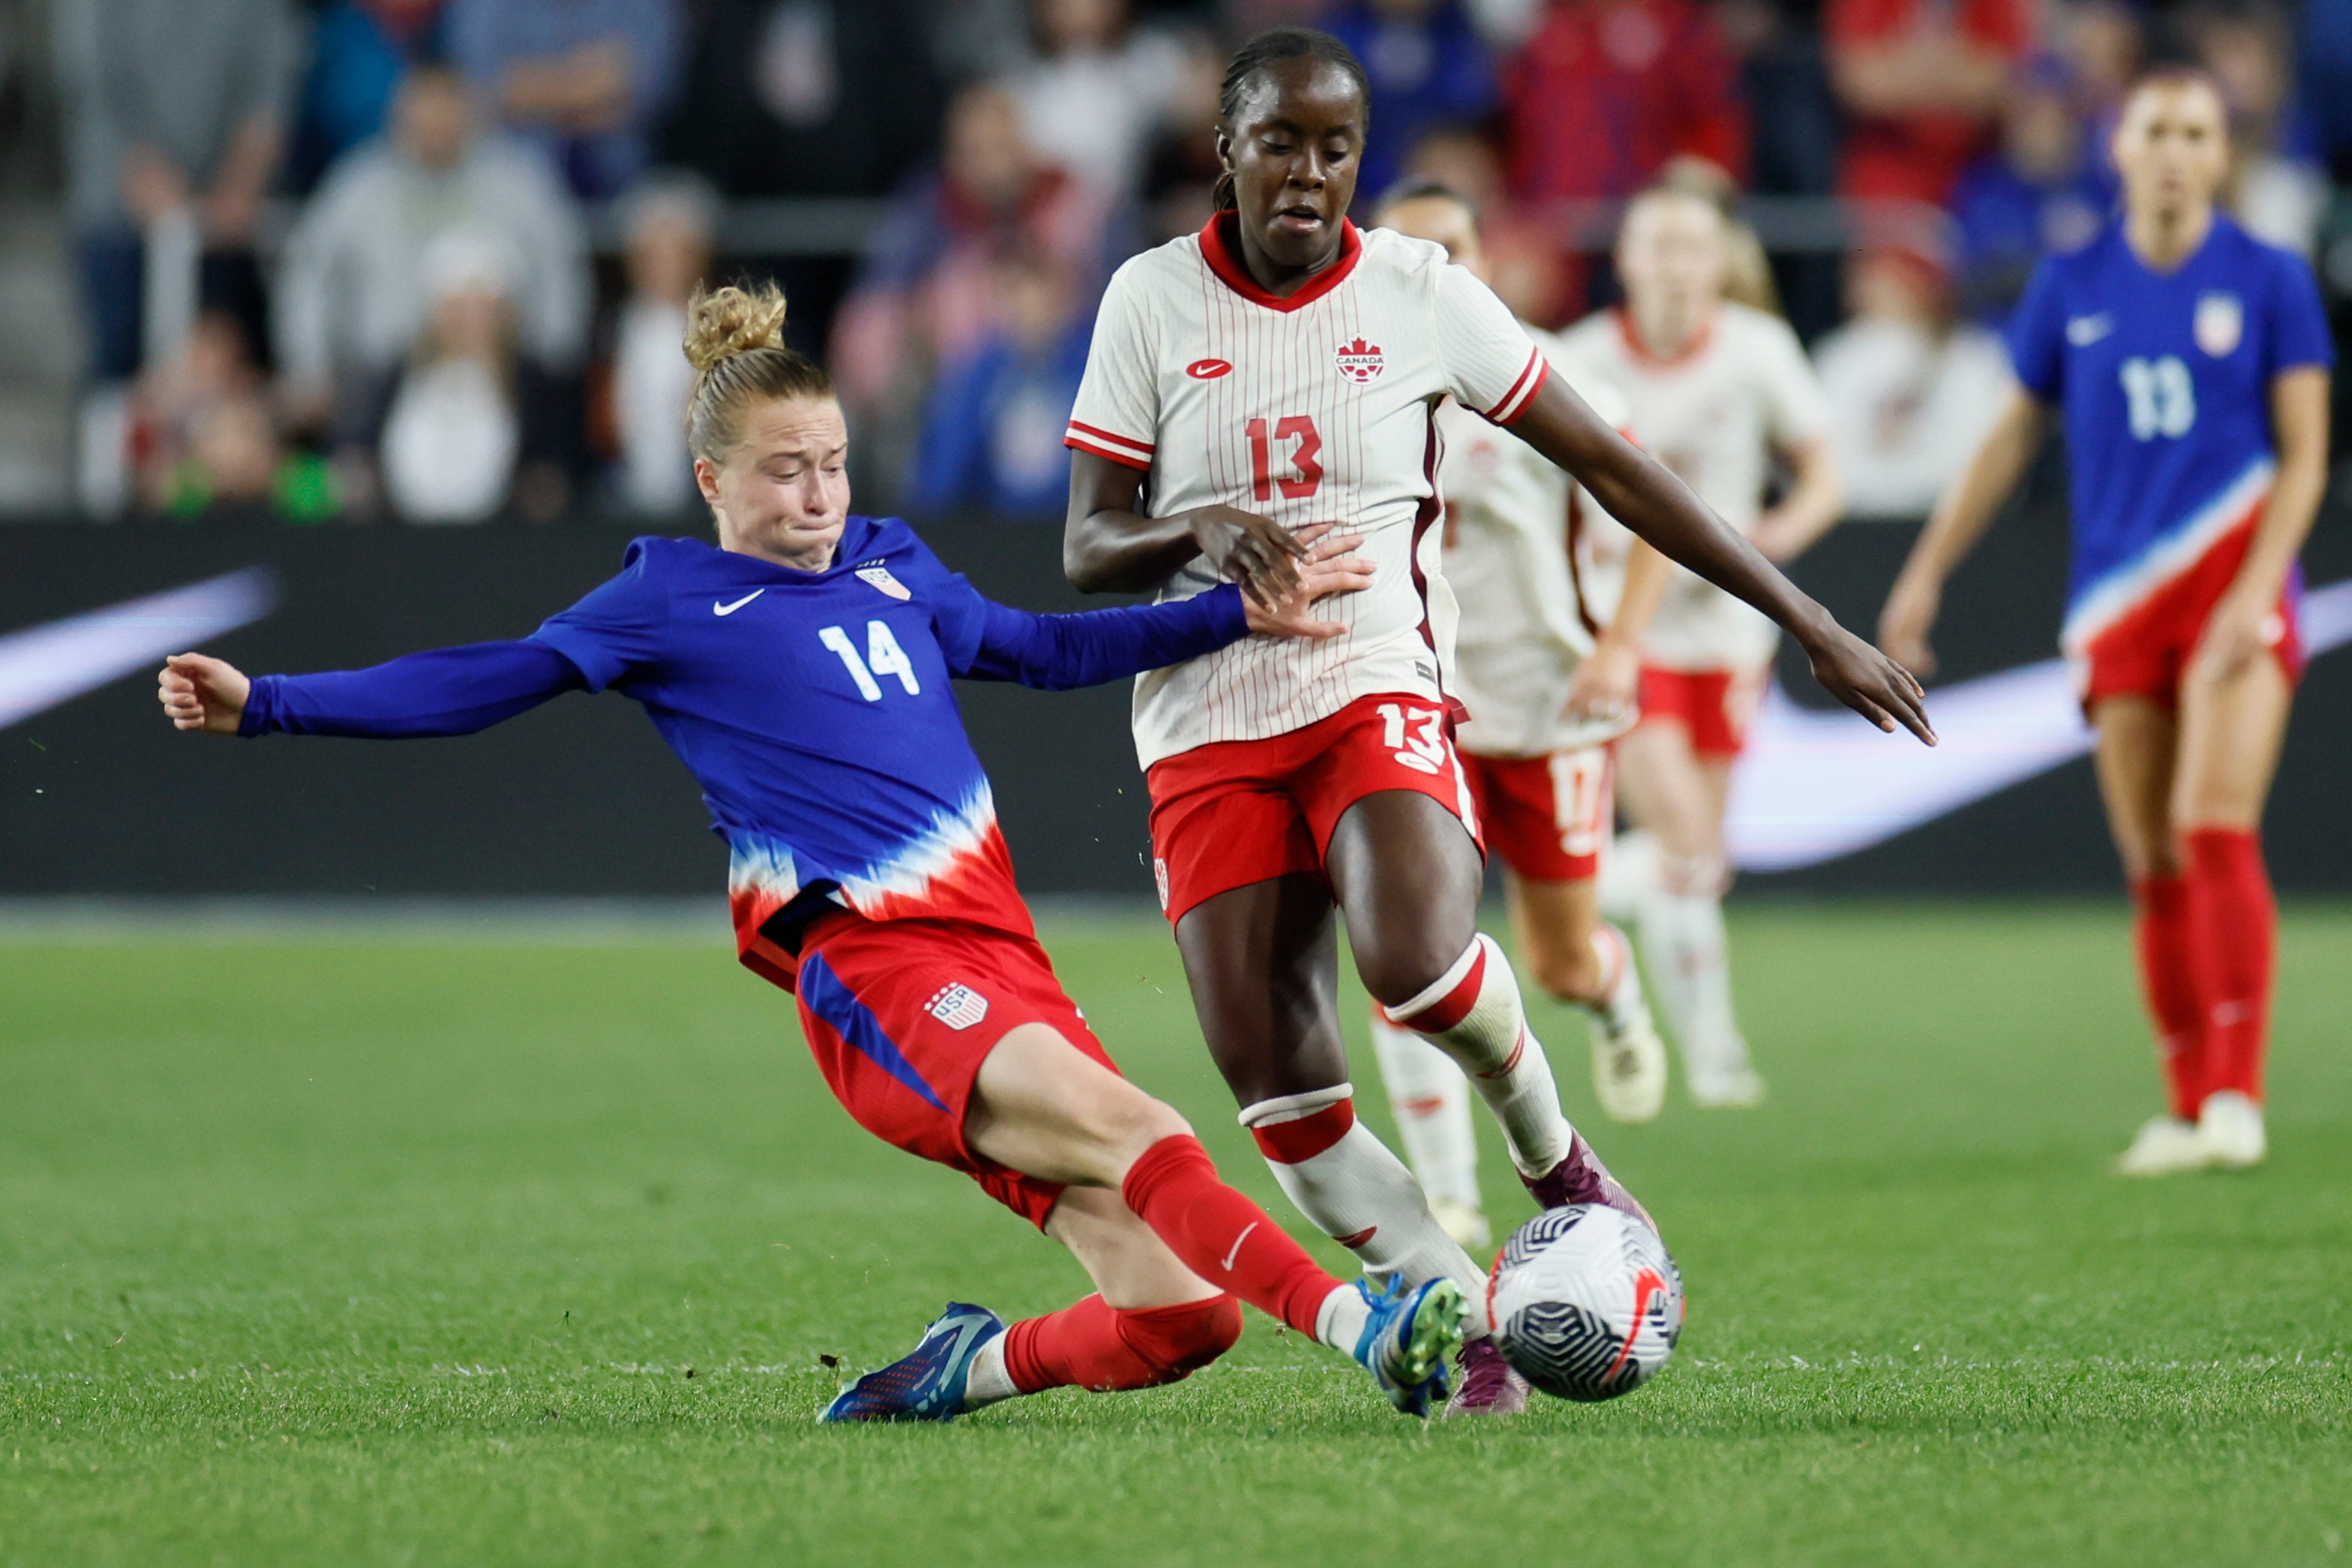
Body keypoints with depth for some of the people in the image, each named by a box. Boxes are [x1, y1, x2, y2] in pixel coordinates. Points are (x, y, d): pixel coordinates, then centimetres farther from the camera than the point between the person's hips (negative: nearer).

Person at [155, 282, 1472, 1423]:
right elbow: (483, 686, 11)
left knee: (1178, 1313, -9)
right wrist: (265, 704, 6)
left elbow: (1038, 649, 39)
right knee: (1121, 1124, -32)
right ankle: (1360, 1321, -42)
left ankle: (973, 1366, 15)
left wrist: (1244, 614, 38)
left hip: (1002, 958, 6)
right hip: (872, 966, -6)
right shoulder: (672, 599, 10)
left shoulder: (893, 565, 24)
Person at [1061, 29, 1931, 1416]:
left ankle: (1554, 1155, 0)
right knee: (1277, 1088, -10)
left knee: (1415, 960, -31)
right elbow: (1087, 548, 3)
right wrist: (1203, 532, -21)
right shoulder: (1152, 301, 2)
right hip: (1206, 721, 2)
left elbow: (1610, 466, 6)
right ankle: (1476, 1331, 4)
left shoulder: (1421, 294, 2)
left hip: (1378, 689, -1)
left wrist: (1813, 626, 6)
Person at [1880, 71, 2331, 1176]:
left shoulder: (2268, 281, 1)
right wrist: (1929, 570, 15)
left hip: (2232, 576, -3)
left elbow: (2303, 457, 0)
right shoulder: (2071, 287, 8)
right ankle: (2188, 1109, 8)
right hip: (2117, 598, 3)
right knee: (2153, 866, 0)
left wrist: (2255, 590, -12)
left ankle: (2237, 1094, -17)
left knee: (2215, 830, -18)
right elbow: (2013, 437, 17)